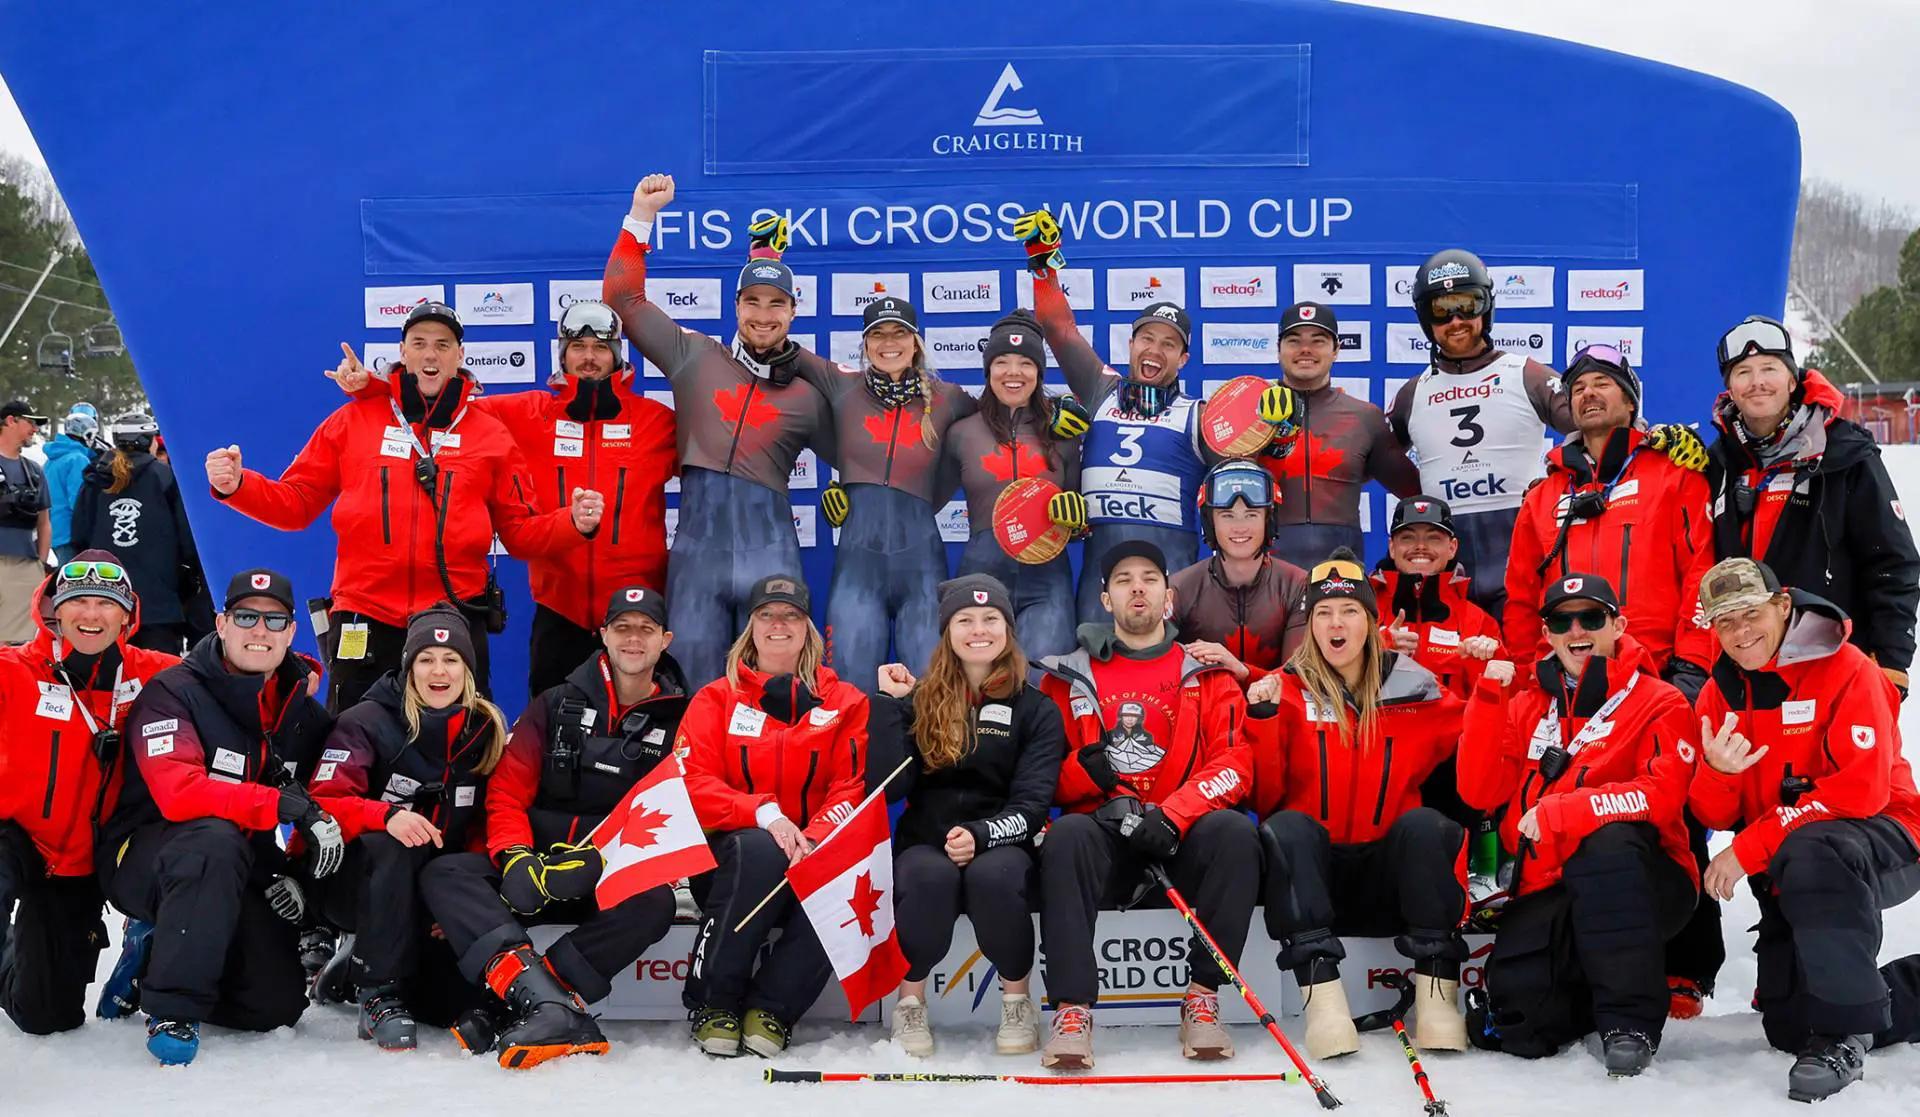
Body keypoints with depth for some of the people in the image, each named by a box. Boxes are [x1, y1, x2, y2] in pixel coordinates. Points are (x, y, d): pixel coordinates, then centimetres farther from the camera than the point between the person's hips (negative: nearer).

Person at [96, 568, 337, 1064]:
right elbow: (178, 794, -29)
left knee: (278, 1005, -8)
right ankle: (172, 1006, -27)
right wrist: (284, 805, -36)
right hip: (142, 860, -6)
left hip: (242, 875, 6)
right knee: (216, 840, -38)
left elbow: (325, 806, 10)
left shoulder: (307, 717, 3)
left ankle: (153, 955, 18)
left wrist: (293, 872, -10)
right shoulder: (172, 693, -14)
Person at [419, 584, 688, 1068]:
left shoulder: (679, 720, 4)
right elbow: (507, 790, 4)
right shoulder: (555, 705, 9)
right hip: (534, 868, 2)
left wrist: (598, 861, -21)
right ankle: (548, 1004, -45)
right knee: (443, 874, -24)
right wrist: (515, 857, -16)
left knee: (654, 903, -35)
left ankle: (521, 1006, -41)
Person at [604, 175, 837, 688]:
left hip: (769, 548, -1)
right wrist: (641, 217, 13)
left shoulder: (815, 387, 10)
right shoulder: (695, 357, 13)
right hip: (697, 543, 1)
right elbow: (624, 298, 15)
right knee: (694, 692, 1)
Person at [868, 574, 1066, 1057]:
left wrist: (981, 836, -22)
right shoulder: (918, 700, 8)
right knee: (929, 876, -34)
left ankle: (1018, 1001, -10)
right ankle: (910, 1003, -11)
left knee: (993, 874, -35)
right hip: (925, 844, 0)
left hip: (1001, 848, 0)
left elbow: (1032, 803, -4)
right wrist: (887, 704, -9)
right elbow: (888, 787, -5)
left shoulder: (1037, 709, 6)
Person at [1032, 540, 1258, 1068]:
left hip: (1181, 839, 0)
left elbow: (1232, 767, -1)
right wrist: (1088, 769, -15)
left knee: (1233, 830, -31)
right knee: (1066, 835, -33)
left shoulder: (1206, 674, 12)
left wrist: (1168, 816, -19)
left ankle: (1202, 997, -23)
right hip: (1103, 835, 0)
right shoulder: (1069, 677, 13)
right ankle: (1073, 1009, -32)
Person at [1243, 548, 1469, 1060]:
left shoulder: (1415, 688, 5)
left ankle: (1436, 991, -25)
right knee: (1287, 828, -30)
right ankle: (1321, 993, -36)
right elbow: (1263, 799, -5)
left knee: (1425, 824, -27)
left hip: (1390, 873, 1)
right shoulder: (1286, 690, 2)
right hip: (1311, 870, -1)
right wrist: (1262, 719, -17)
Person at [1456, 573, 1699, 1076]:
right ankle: (1586, 999, 14)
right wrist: (1488, 697, -6)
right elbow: (1480, 792, 3)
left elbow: (1661, 794, -16)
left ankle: (1630, 1019, -25)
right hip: (1547, 890, 3)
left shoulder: (1660, 704, 0)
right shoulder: (1525, 704, 14)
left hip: (1640, 886, -3)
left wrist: (1556, 813, -24)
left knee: (1611, 840, -38)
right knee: (1517, 1004, -23)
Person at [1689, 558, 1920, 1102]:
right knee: (1788, 1028, 4)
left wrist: (1750, 849, -25)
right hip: (1786, 874, 7)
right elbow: (1717, 817, 0)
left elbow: (1862, 789, -25)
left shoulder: (1844, 669, -15)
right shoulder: (1719, 695, 3)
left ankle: (1844, 1034, -28)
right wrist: (1717, 772, -26)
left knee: (1808, 852, -41)